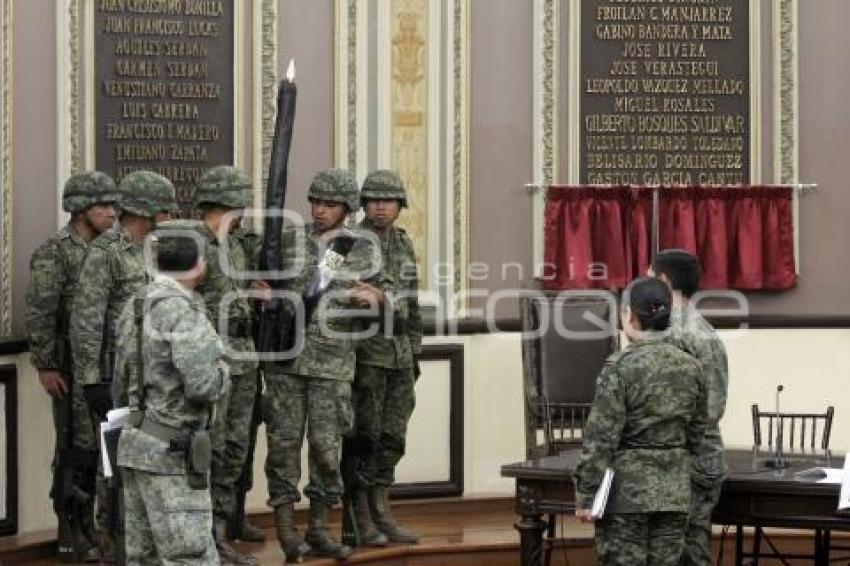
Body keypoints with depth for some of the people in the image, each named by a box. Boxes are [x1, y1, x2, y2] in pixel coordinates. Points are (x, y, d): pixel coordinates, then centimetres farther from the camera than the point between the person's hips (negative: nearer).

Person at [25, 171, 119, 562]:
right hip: (73, 368, -7)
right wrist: (45, 367, -16)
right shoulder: (53, 254, -12)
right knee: (76, 449, -4)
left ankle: (87, 527, 19)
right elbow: (38, 315, -14)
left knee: (99, 446, 10)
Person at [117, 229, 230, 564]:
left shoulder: (136, 307, 10)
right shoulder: (182, 310, -17)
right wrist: (221, 372, -5)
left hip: (136, 446, 9)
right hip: (170, 456, -9)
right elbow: (203, 385, -25)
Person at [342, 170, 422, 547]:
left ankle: (380, 514, 17)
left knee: (391, 439, 9)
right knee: (363, 439, -3)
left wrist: (415, 353, 17)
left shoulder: (403, 244, 13)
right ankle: (357, 523, 3)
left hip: (400, 357, 7)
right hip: (365, 356, -7)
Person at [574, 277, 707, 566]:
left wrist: (585, 494, -9)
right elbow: (696, 434, 12)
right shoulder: (691, 366, 5)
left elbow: (602, 435, -14)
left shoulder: (620, 365, -12)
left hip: (626, 489, -5)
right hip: (675, 492, 5)